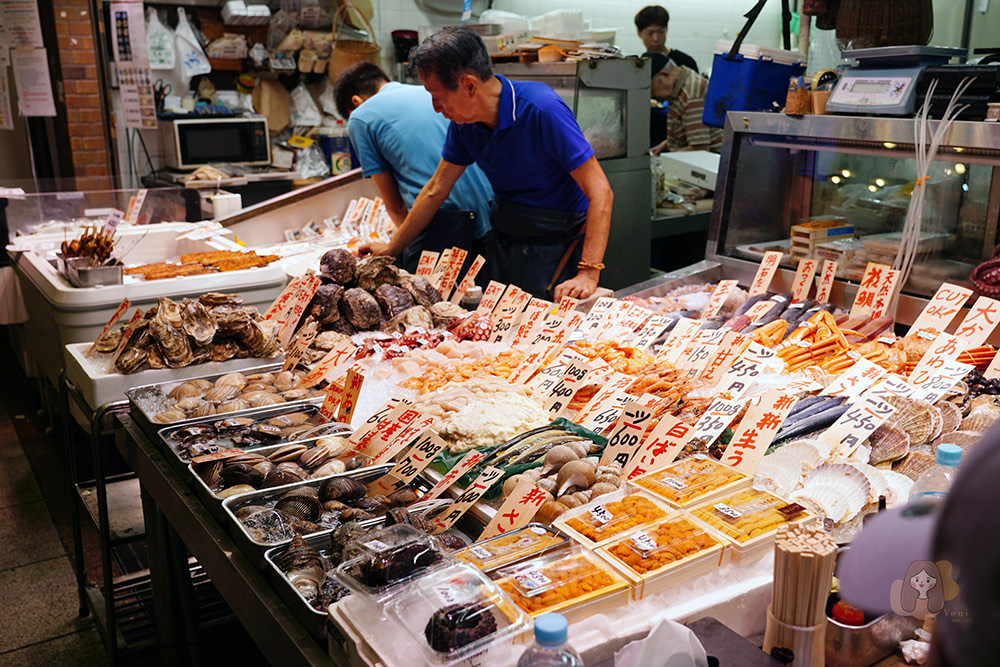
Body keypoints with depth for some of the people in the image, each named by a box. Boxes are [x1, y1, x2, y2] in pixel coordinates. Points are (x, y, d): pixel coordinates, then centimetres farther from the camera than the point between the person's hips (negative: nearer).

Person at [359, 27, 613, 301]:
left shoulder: (542, 110, -24)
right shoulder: (463, 122, -3)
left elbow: (600, 192, -26)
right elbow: (436, 191, 9)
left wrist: (588, 274, -33)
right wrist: (392, 247, 14)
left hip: (556, 246, -6)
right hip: (502, 241, 6)